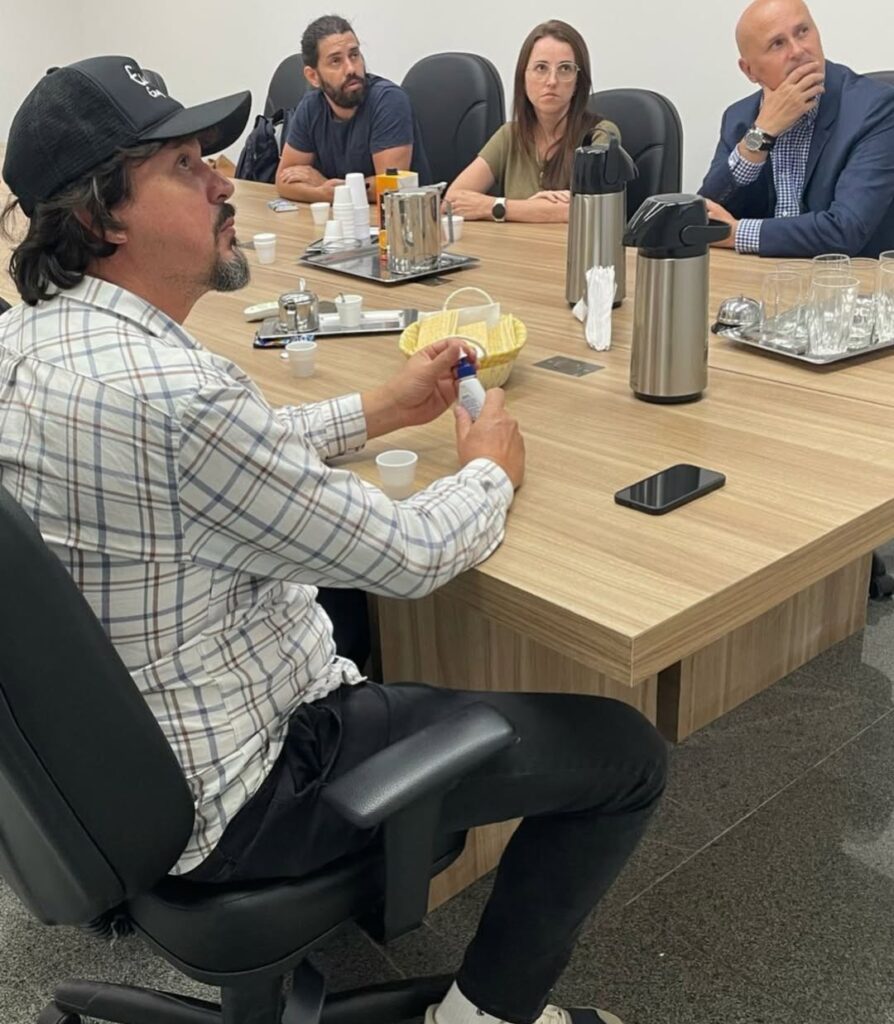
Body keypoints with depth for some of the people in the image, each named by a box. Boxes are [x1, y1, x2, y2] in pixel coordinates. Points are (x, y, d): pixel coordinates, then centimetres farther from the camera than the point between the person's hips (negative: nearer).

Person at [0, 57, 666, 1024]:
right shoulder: (166, 391, -32)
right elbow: (408, 555, -22)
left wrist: (382, 407, 10)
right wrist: (491, 470, -2)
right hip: (220, 799, -9)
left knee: (356, 605, 35)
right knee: (626, 753, -3)